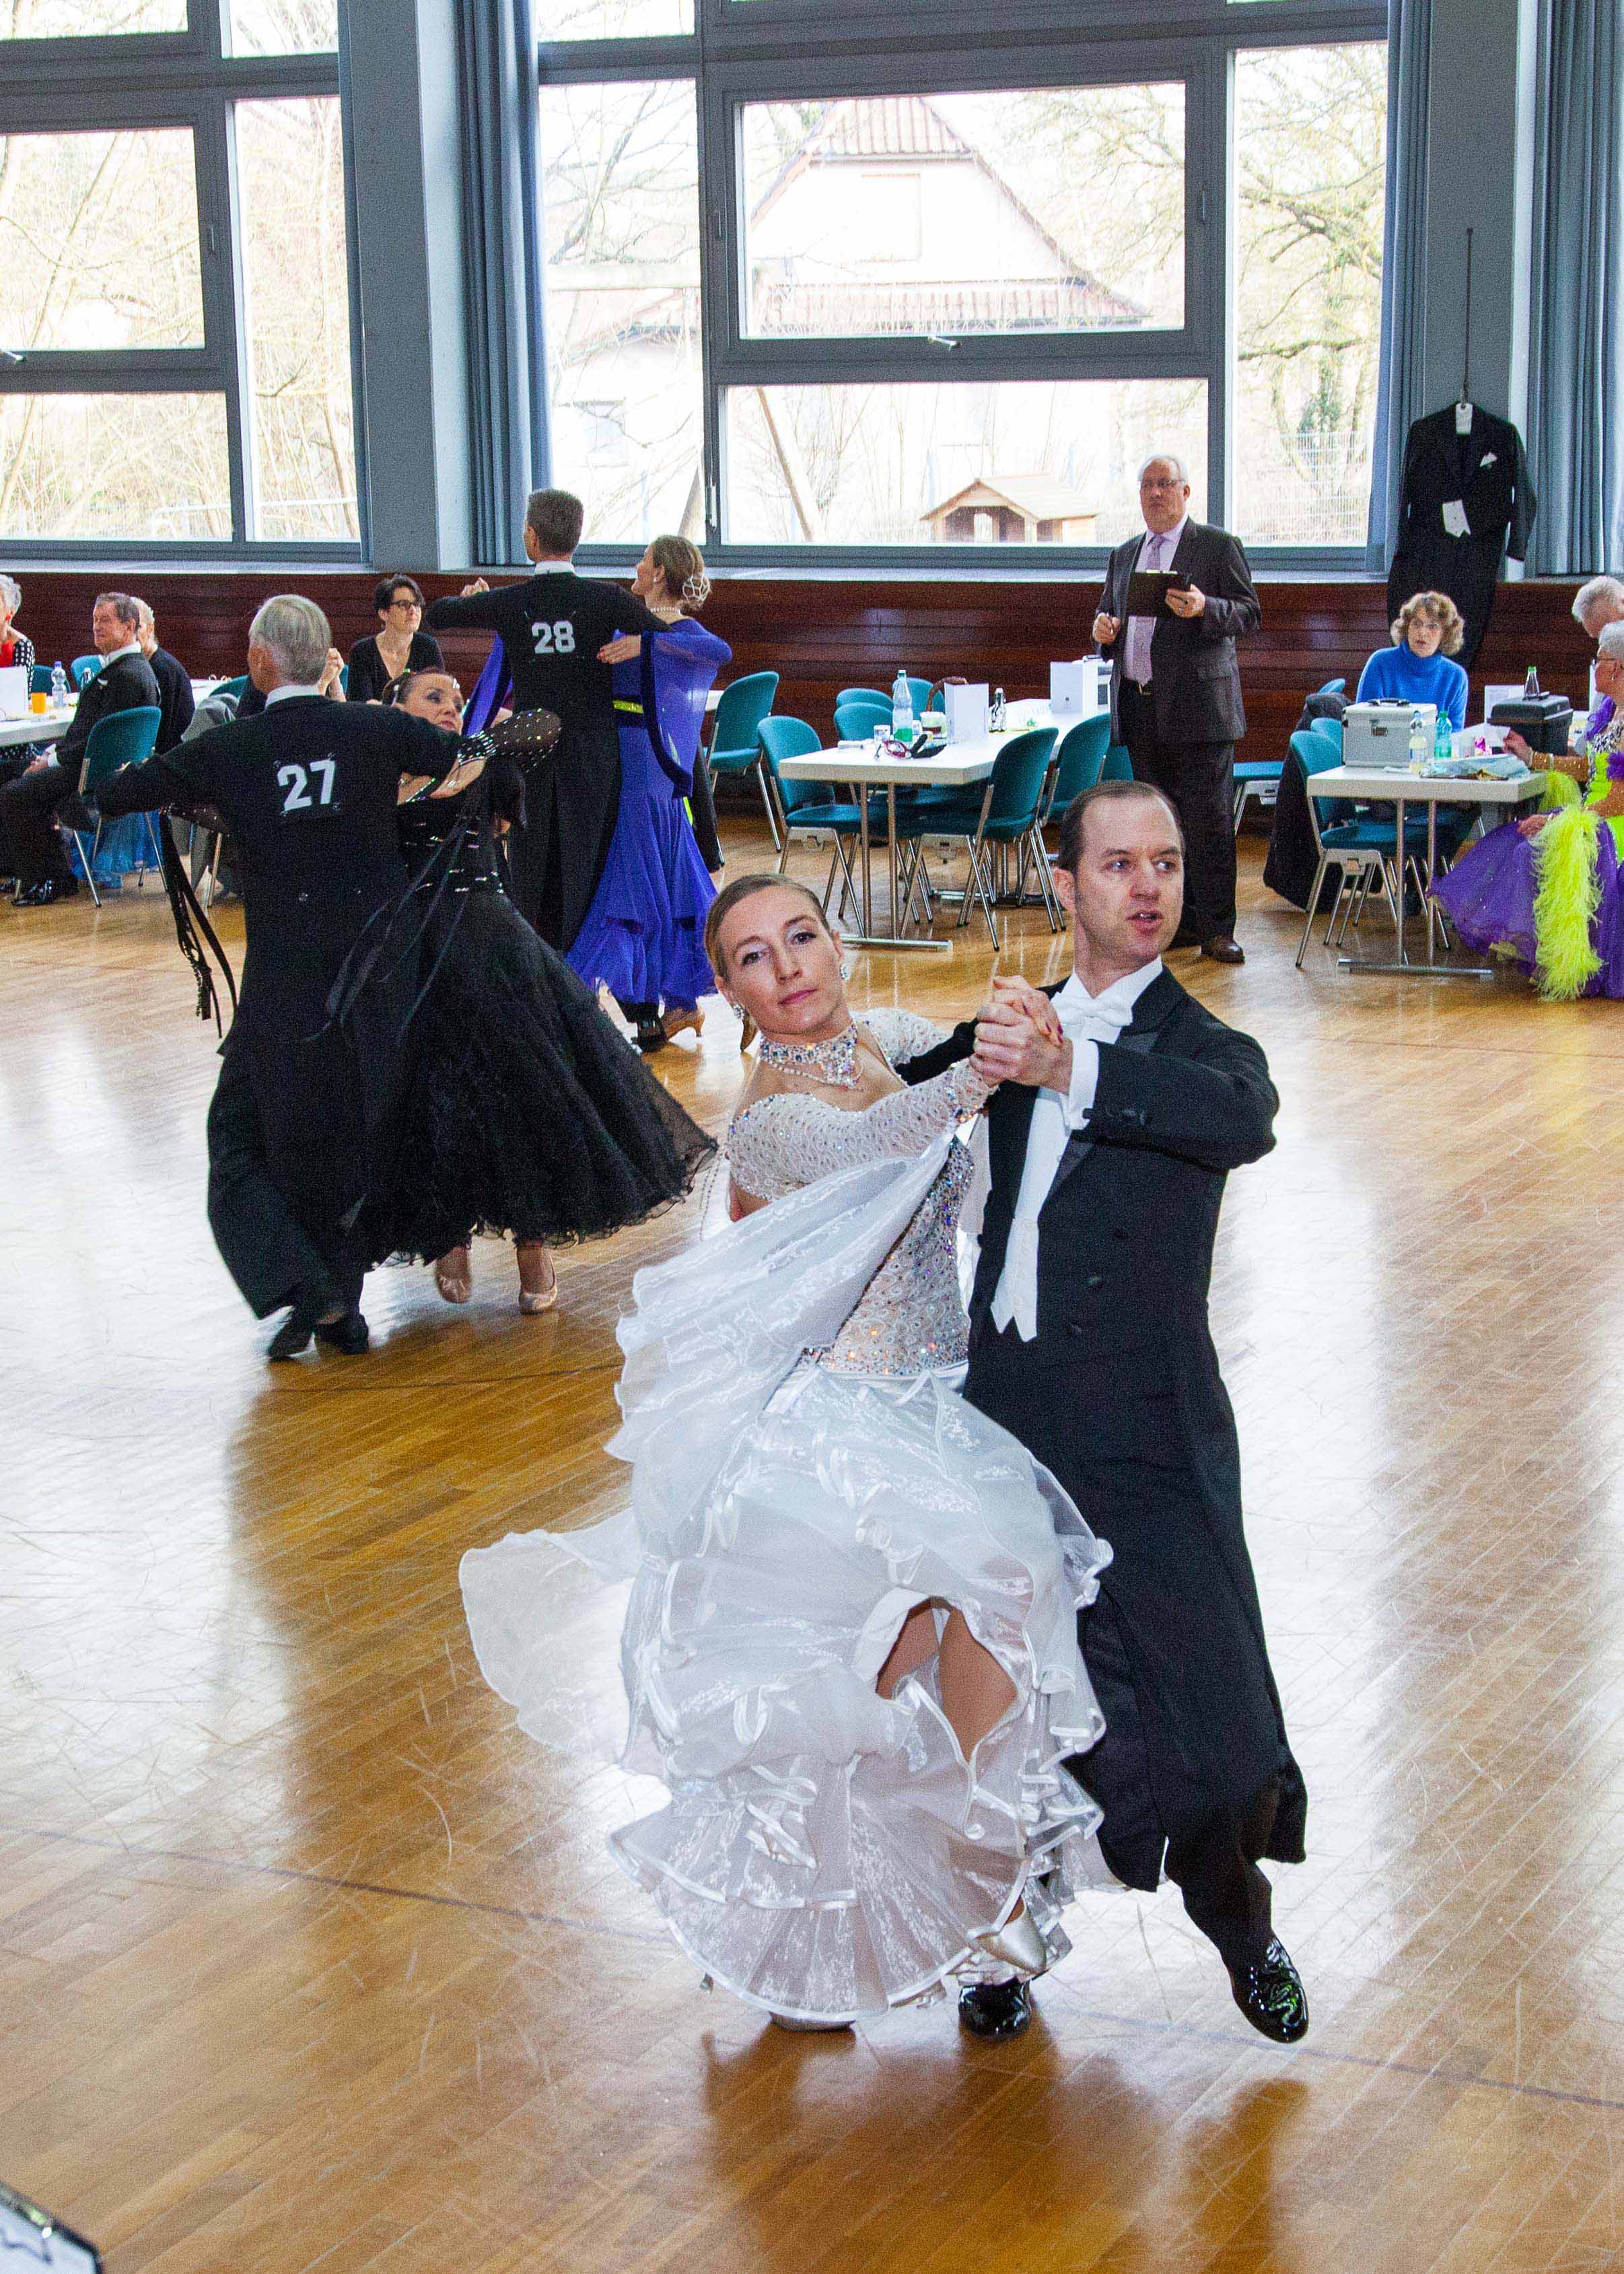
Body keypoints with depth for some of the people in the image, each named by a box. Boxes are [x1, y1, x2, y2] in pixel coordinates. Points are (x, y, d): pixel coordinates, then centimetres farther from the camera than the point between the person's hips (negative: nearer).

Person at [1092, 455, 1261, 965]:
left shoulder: (1218, 546, 0)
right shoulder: (1125, 555, 18)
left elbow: (1250, 614, -5)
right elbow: (1109, 613, 25)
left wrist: (1204, 608, -24)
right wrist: (1103, 628, 1)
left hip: (1198, 707, -6)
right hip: (1140, 710, 6)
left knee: (1208, 820, -7)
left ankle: (1216, 929, -4)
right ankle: (1179, 920, 15)